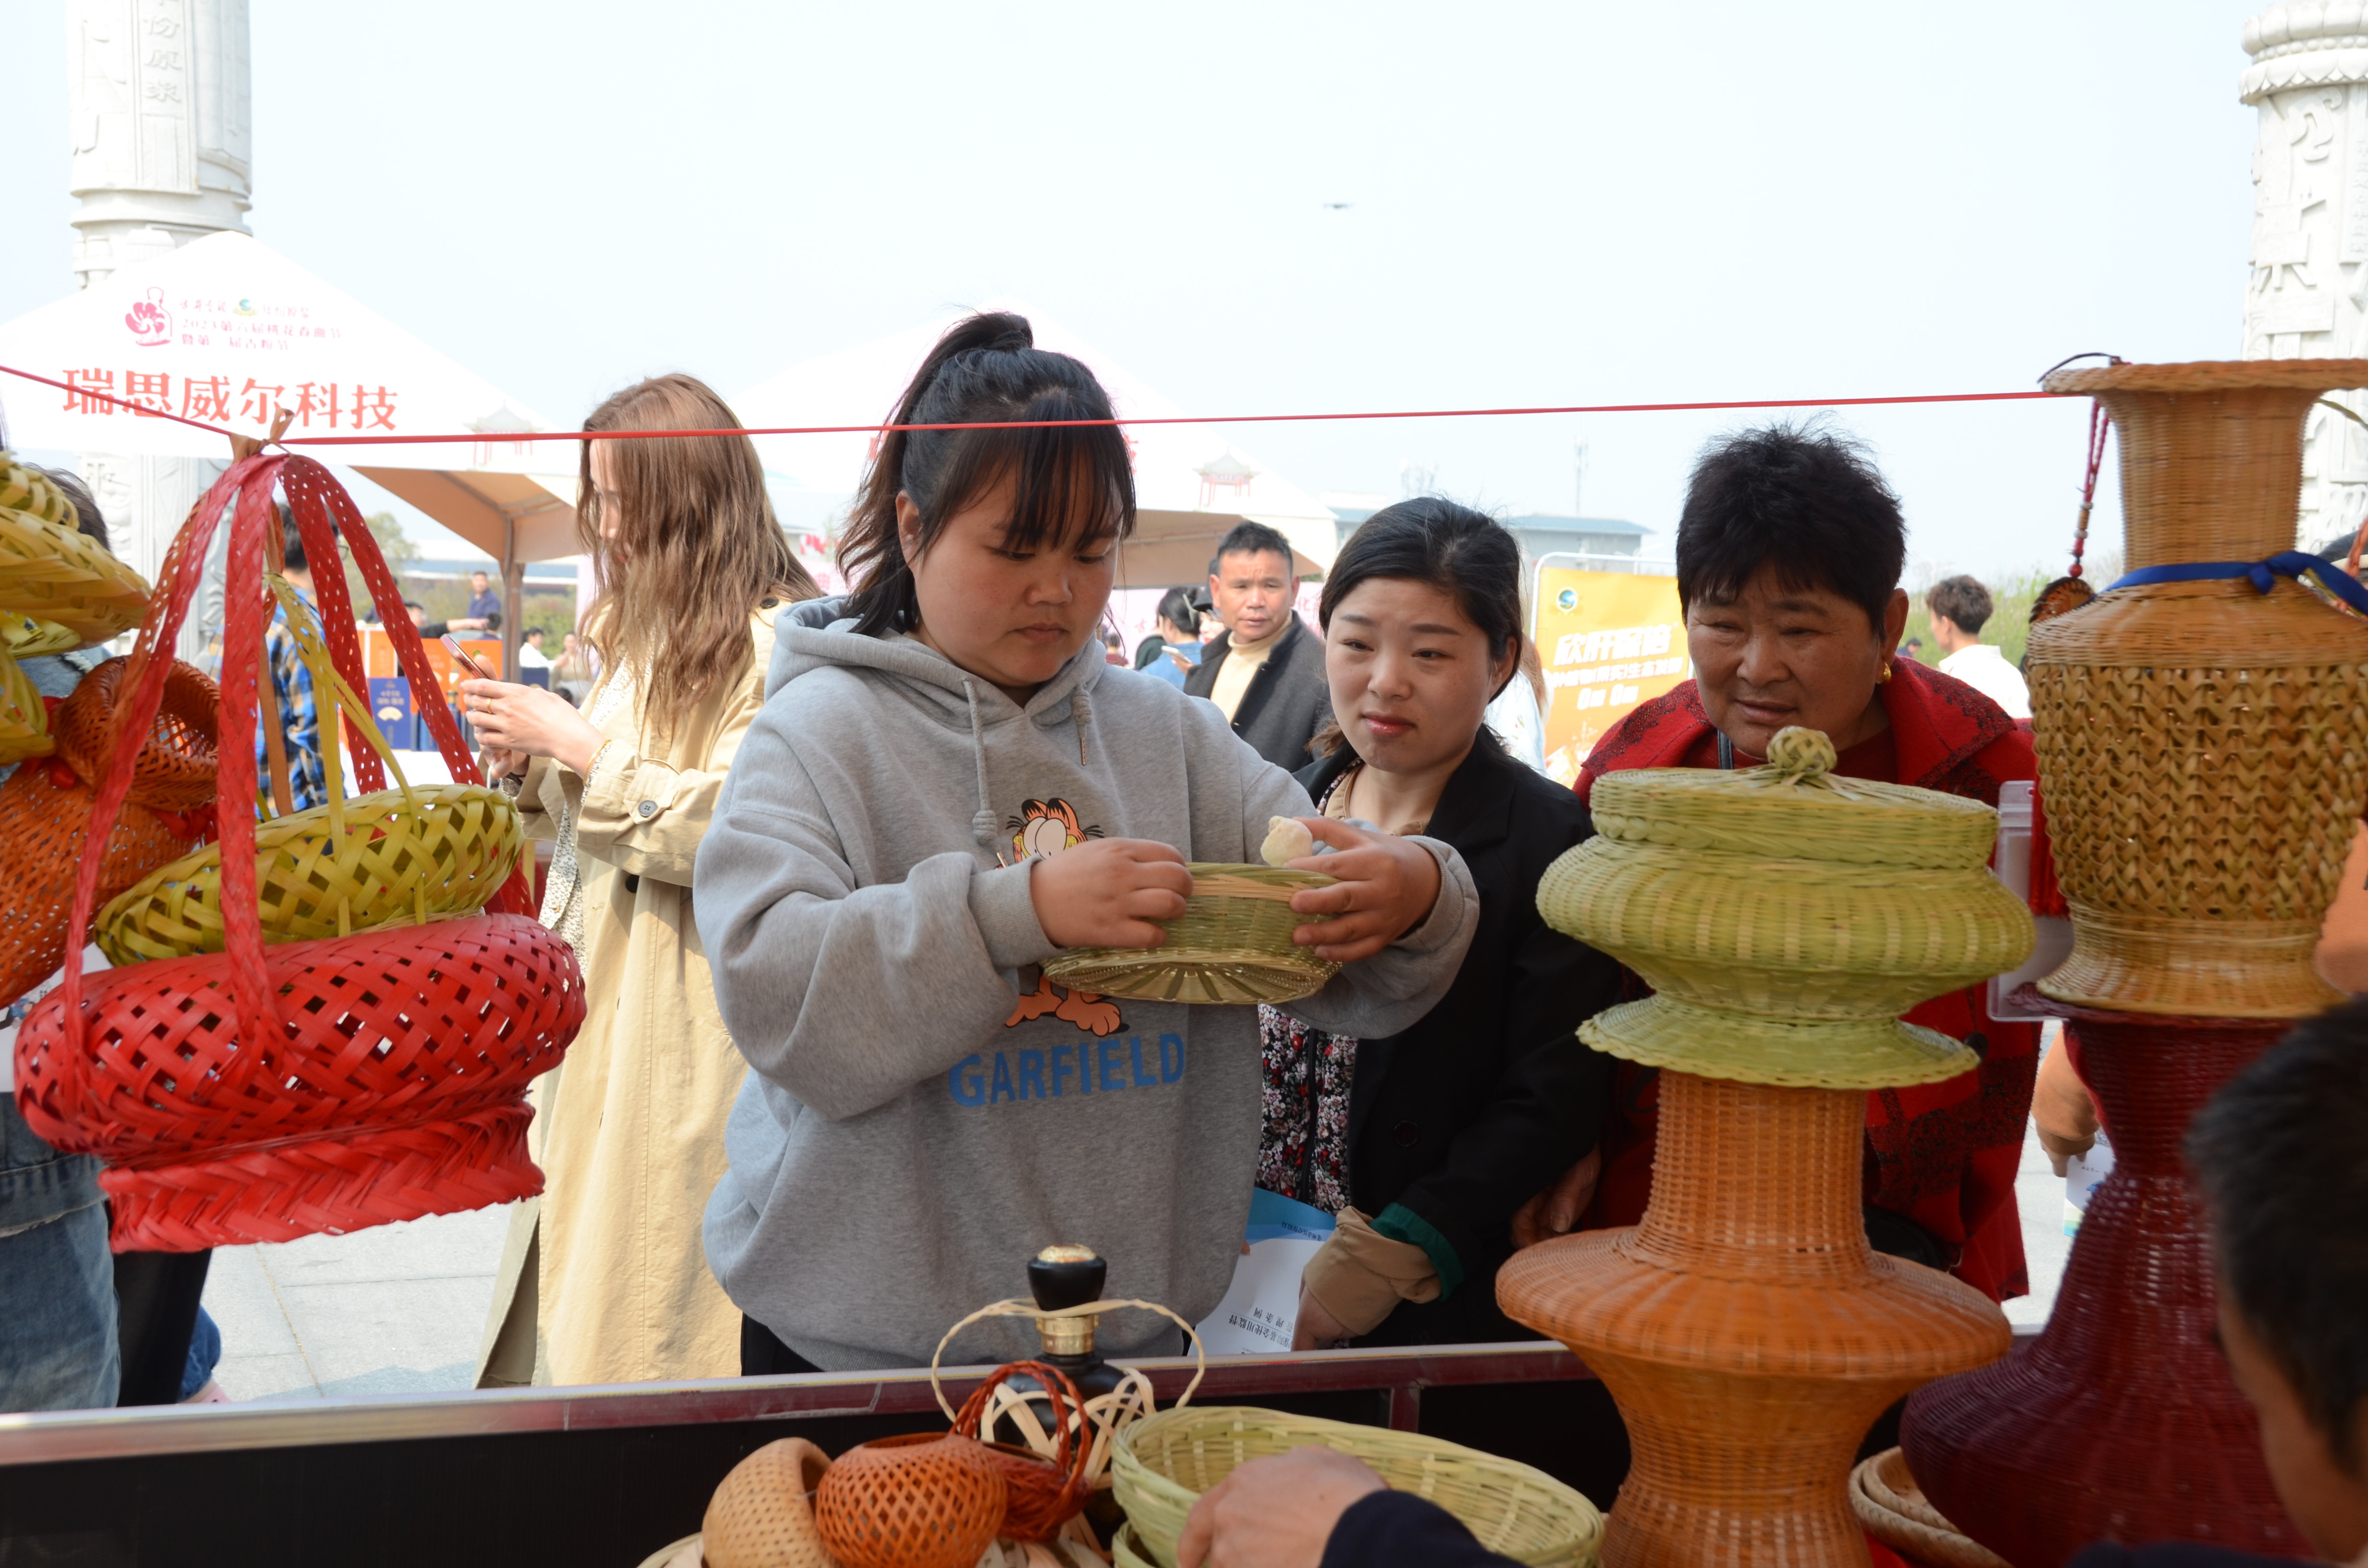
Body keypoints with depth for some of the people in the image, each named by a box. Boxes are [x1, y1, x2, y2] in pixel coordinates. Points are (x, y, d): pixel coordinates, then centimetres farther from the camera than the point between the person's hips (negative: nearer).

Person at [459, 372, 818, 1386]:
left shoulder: (776, 646, -12)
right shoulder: (648, 639, 17)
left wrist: (578, 744, -17)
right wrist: (526, 766, 5)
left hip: (684, 1030, -9)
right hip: (594, 1015, 9)